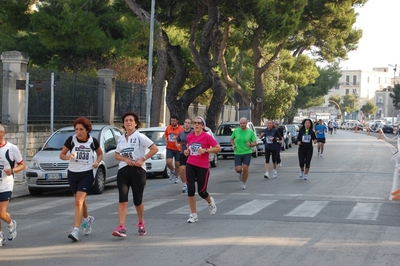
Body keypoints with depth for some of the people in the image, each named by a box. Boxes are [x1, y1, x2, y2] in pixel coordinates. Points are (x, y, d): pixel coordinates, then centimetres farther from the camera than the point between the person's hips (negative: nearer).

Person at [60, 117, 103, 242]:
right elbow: (61, 154, 3)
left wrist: (97, 162, -7)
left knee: (78, 201, -16)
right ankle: (87, 219, 47)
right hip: (73, 174, 3)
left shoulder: (93, 141, -4)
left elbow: (100, 153, 13)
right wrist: (68, 156, -19)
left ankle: (76, 231, -20)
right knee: (80, 201, 18)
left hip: (87, 174, -3)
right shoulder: (71, 140, -4)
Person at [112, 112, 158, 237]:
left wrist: (142, 159, -15)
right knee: (122, 199, -11)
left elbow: (155, 149, -7)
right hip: (123, 170, 4)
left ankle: (141, 223, 30)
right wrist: (125, 159, -5)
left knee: (137, 200, 4)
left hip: (138, 170, -4)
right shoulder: (121, 139, 13)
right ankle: (122, 227, -19)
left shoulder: (140, 137, -3)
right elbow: (117, 155, 17)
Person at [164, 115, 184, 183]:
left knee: (177, 164, 8)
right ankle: (172, 171, 16)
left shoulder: (181, 129, -7)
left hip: (178, 149, -2)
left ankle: (176, 177, 27)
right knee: (168, 162, -15)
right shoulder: (168, 128, 4)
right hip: (169, 148, 2)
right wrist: (166, 139, -1)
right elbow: (165, 134, 20)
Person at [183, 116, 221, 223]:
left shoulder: (207, 137, -9)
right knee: (190, 190, -6)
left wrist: (205, 150, -20)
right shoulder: (190, 137, 6)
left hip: (203, 167, -4)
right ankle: (193, 215, 5)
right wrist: (187, 152, 3)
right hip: (190, 165, 4)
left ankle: (210, 202, 39)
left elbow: (218, 148, -10)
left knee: (201, 192, 2)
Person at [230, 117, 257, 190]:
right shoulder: (236, 131, -1)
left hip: (247, 153, -1)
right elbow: (231, 139, 16)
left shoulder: (250, 132, -4)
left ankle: (244, 183, 13)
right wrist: (233, 145, -2)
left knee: (245, 168, -8)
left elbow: (255, 143, 1)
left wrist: (250, 144, -20)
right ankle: (241, 173, 32)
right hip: (237, 153, 1)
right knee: (238, 169, -7)